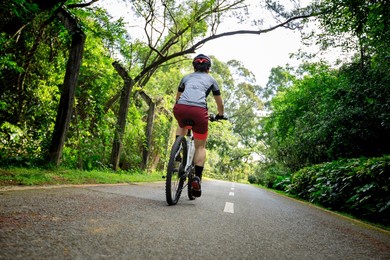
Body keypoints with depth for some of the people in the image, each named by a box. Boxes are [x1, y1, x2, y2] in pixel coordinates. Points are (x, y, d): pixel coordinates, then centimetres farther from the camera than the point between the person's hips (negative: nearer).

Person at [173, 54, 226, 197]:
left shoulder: (186, 77, 29)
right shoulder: (211, 79, 24)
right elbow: (220, 103, 31)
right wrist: (220, 115, 50)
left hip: (179, 109, 2)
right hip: (199, 111, -2)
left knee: (182, 126, 38)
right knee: (200, 146, 12)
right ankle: (197, 179, 0)